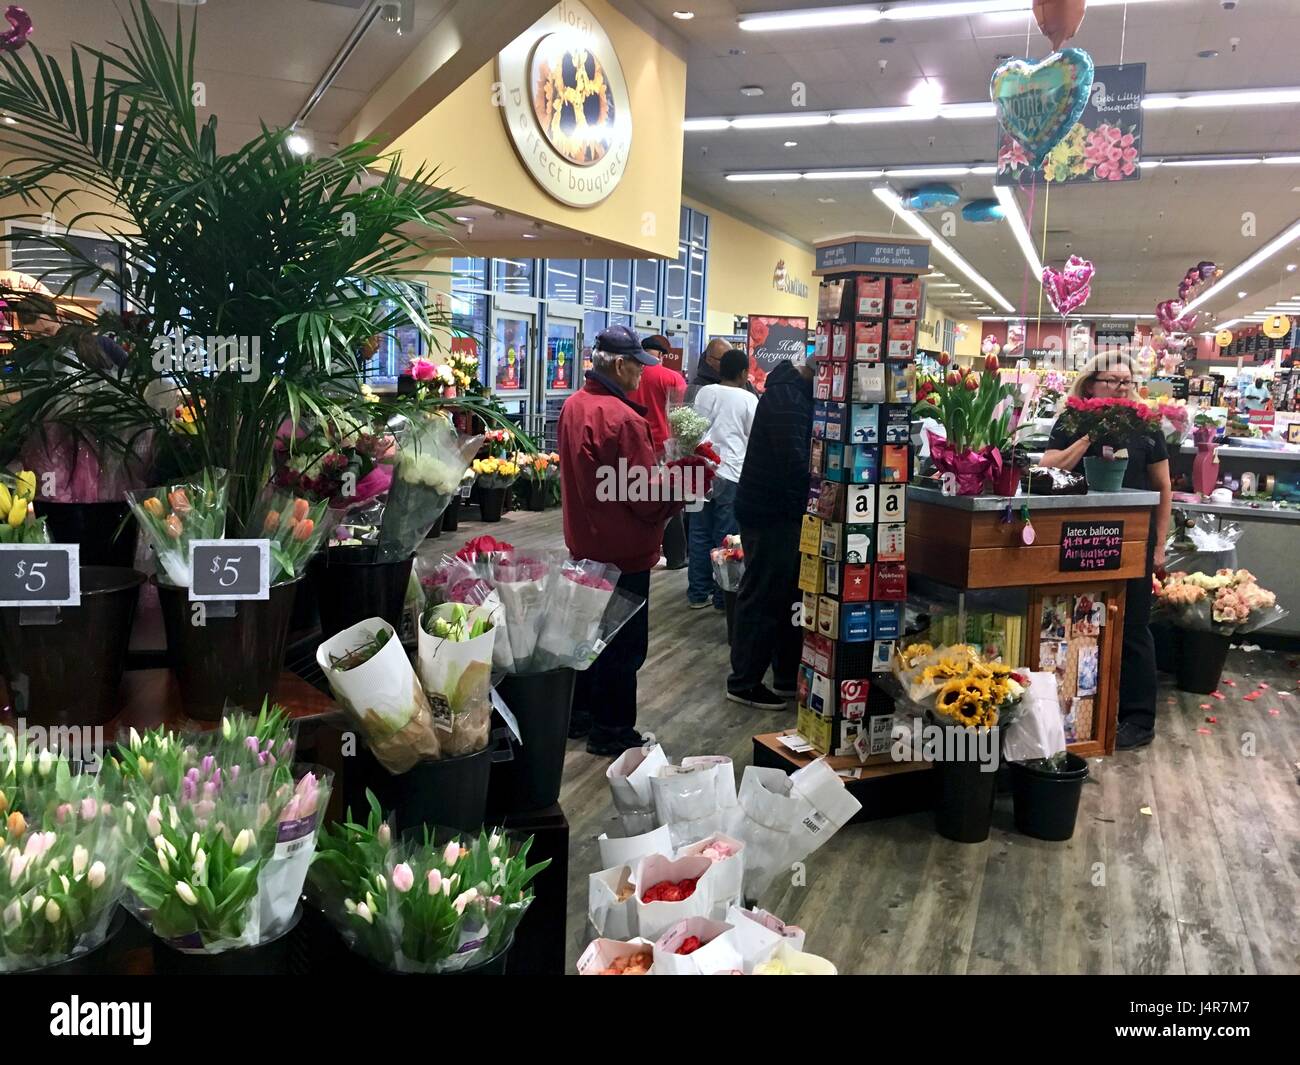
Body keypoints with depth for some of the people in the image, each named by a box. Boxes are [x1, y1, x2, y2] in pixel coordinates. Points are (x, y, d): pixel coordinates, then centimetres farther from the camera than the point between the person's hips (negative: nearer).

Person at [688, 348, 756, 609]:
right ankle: (723, 596, 8)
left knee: (700, 534, 10)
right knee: (726, 538, 2)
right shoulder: (748, 399, -5)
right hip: (731, 474, -4)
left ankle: (698, 593, 16)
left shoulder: (704, 392, 6)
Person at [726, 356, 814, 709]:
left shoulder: (798, 391, 13)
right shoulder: (786, 395, -19)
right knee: (762, 597, -1)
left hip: (784, 511, 10)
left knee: (790, 594, 16)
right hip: (769, 514, -10)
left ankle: (788, 677, 26)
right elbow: (794, 461, -27)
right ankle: (744, 683, 10)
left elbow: (807, 450, 18)